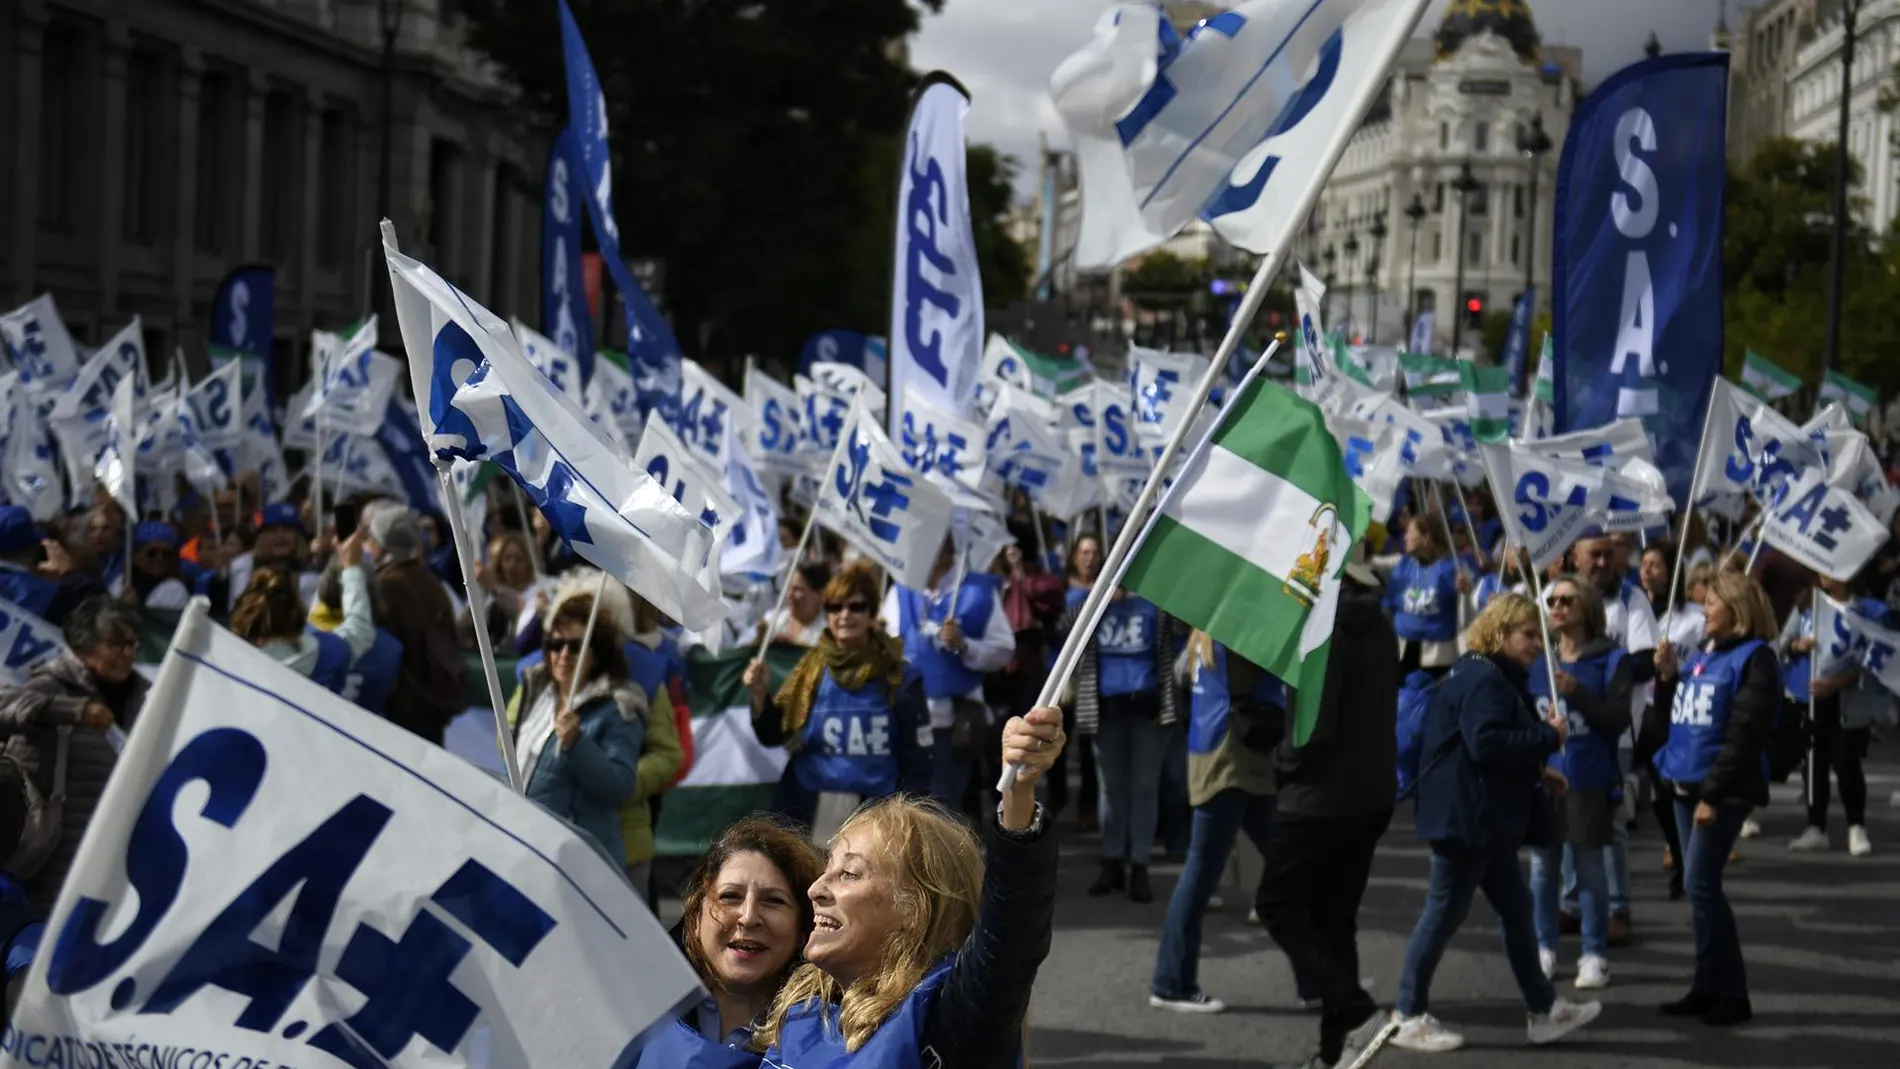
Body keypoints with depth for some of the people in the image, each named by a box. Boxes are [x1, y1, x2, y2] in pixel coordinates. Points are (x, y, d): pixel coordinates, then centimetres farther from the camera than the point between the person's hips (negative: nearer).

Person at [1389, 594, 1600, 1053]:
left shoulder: (1497, 679, 16)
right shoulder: (1484, 681, -18)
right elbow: (1486, 744, -29)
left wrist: (1536, 770, 9)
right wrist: (1548, 736, -21)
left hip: (1486, 820, 11)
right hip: (1465, 817, -11)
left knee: (1516, 908, 14)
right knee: (1445, 913, -3)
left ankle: (1544, 1009, 21)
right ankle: (1409, 1016, 6)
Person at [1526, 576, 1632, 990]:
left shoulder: (1610, 660, -3)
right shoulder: (1537, 659, 8)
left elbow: (1619, 719, -10)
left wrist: (1577, 691, -21)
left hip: (1589, 780, -4)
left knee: (1589, 865, 1)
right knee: (1543, 865, 7)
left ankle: (1595, 955, 8)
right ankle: (1544, 948, 17)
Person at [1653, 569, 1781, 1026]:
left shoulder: (1754, 659, -10)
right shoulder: (1702, 656, 15)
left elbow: (1744, 734, -17)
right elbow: (1674, 718, 18)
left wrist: (1714, 794, -20)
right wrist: (1666, 676, 2)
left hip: (1724, 790, -8)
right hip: (1686, 783, 8)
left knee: (1701, 884, -11)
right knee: (1699, 886, 10)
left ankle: (1731, 994, -4)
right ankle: (1708, 988, 16)